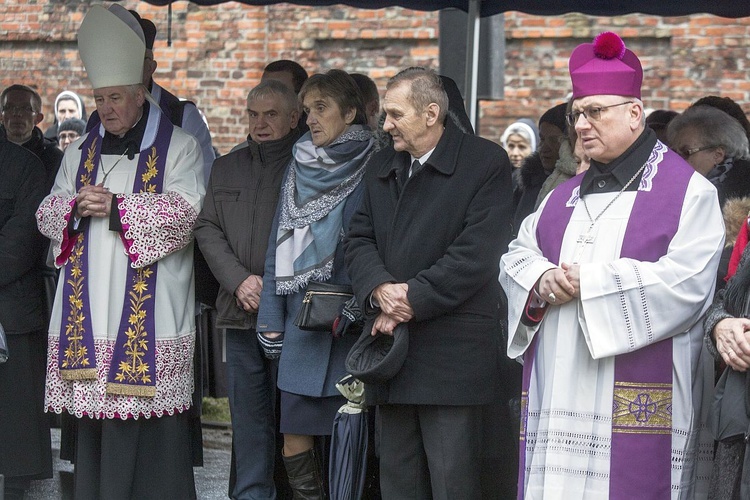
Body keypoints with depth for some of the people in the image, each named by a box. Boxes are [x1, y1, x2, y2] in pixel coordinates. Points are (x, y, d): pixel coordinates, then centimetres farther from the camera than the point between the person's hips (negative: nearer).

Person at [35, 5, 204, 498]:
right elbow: (47, 214, 15)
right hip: (89, 317, 4)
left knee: (151, 435, -7)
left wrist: (116, 206, -15)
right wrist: (76, 205, -7)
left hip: (149, 313, -4)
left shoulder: (178, 148, 3)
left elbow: (187, 211, -10)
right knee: (95, 423, 3)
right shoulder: (81, 153, 19)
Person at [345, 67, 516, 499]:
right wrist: (380, 289, -10)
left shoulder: (486, 163, -6)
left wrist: (411, 300, -14)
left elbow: (477, 253, -14)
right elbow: (360, 239, 11)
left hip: (454, 358, -7)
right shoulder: (384, 167, 17)